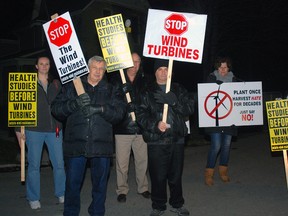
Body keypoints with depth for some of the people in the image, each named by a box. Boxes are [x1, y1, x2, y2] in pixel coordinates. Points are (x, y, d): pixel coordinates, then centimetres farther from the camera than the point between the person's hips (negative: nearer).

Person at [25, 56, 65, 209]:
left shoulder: (56, 84, 11)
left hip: (54, 129, 2)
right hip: (34, 129, -2)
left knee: (59, 163, 5)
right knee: (34, 165, 3)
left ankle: (61, 193, 22)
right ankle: (33, 198, 16)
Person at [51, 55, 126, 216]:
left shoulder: (111, 91, 11)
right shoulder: (73, 87, 10)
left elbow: (119, 113, -3)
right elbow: (56, 109, 1)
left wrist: (100, 109, -19)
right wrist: (75, 104, -16)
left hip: (101, 145, 1)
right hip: (76, 144, 0)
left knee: (100, 183, 10)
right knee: (73, 183, 5)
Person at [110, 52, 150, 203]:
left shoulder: (143, 81, 7)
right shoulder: (117, 81, 0)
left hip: (141, 128, 2)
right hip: (123, 128, -2)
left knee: (142, 160, 10)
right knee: (122, 162, 3)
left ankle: (143, 187, 28)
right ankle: (122, 190, 20)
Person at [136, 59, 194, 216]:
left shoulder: (178, 90, 12)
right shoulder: (147, 92, 5)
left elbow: (190, 108, 1)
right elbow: (141, 114, -4)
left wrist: (174, 102, -15)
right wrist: (155, 125, -20)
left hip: (177, 139, 2)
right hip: (156, 140, -2)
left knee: (176, 174, 11)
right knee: (158, 176, 1)